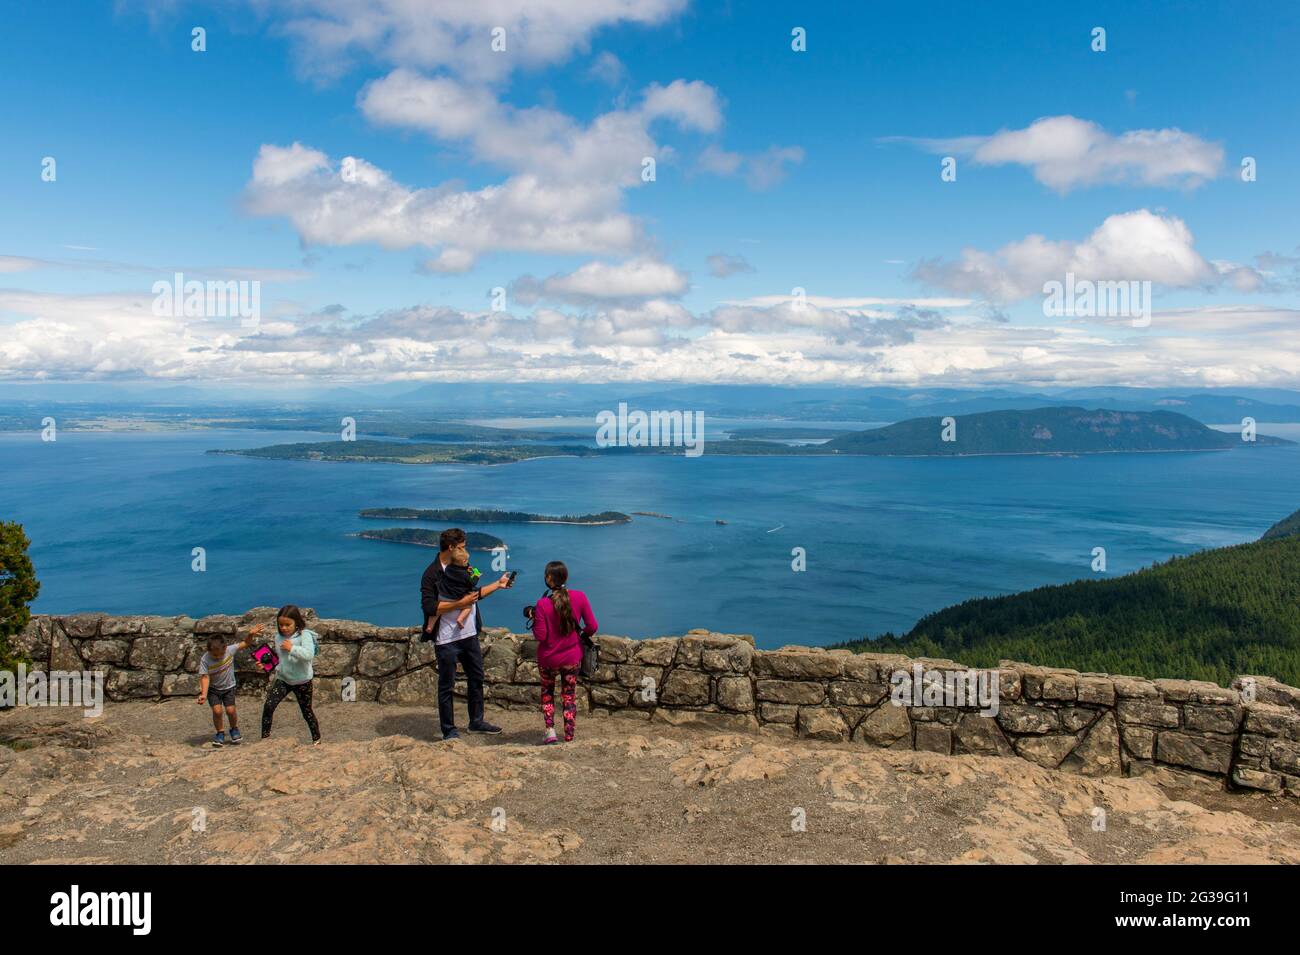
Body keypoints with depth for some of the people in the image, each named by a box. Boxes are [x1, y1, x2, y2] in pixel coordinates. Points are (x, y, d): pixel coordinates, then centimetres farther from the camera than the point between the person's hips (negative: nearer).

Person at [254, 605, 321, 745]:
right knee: (268, 706, -13)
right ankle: (265, 737, -2)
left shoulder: (304, 635, -16)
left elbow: (309, 654, -32)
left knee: (307, 711, 9)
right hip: (283, 679, 5)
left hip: (302, 681, -5)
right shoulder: (280, 637, 3)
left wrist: (292, 648, -31)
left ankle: (316, 739, 26)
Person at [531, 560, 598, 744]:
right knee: (570, 696, 17)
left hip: (548, 659, -1)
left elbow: (540, 636, -16)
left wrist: (534, 619, 0)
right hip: (572, 658, 2)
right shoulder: (579, 597, -12)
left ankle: (550, 730, 10)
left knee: (547, 692, 23)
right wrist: (583, 635, 12)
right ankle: (569, 738, 18)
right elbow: (592, 626, -8)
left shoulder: (543, 604, -19)